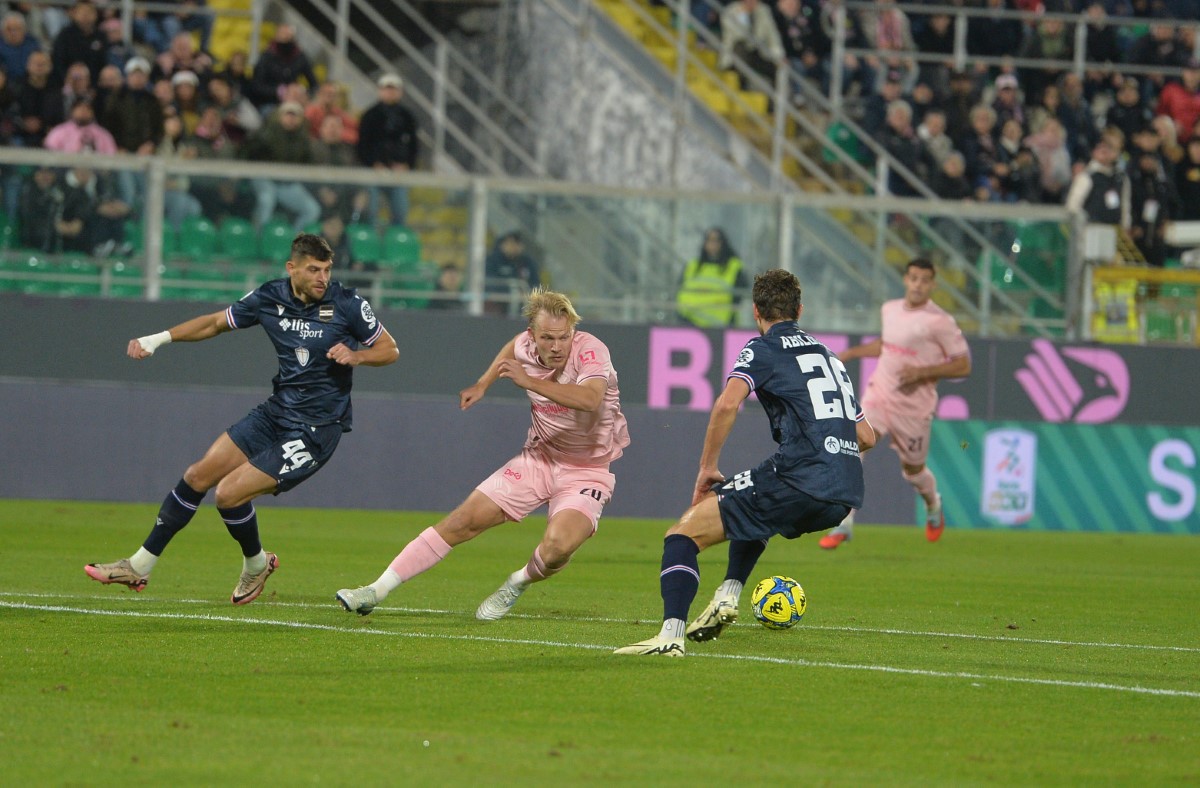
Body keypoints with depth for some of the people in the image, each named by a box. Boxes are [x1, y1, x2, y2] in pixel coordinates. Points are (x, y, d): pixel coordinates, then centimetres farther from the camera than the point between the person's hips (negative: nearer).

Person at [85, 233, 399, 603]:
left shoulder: (347, 305, -15)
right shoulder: (269, 298, -2)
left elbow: (390, 350, -3)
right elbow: (216, 322, 12)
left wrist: (357, 355, -24)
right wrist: (159, 338, 3)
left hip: (315, 430, -6)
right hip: (275, 413, 6)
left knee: (229, 493, -14)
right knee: (198, 476, 5)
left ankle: (256, 564, 16)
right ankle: (140, 566, 17)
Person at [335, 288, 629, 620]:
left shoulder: (590, 350, -26)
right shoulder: (526, 346, -7)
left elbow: (590, 399, -48)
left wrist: (530, 381, -51)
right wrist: (483, 384, 17)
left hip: (588, 471, -5)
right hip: (540, 456, 5)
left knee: (557, 547, -30)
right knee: (464, 521, -3)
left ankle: (518, 584, 6)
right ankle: (377, 590, 4)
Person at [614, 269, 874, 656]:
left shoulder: (764, 348, 7)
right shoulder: (828, 355, 26)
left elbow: (728, 404, -12)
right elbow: (866, 437, 27)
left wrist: (707, 468, -3)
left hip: (800, 479, -7)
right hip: (847, 494, 7)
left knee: (683, 534, -5)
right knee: (755, 507, 39)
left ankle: (670, 635, -25)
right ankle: (728, 595, 23)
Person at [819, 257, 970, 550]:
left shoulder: (940, 322, -14)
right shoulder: (890, 310, 6)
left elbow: (963, 365, -12)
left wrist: (922, 372, -22)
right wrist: (851, 353, 19)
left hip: (914, 406, -4)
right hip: (879, 394, 4)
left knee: (913, 470, 13)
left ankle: (934, 506, 48)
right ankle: (844, 523, -13)